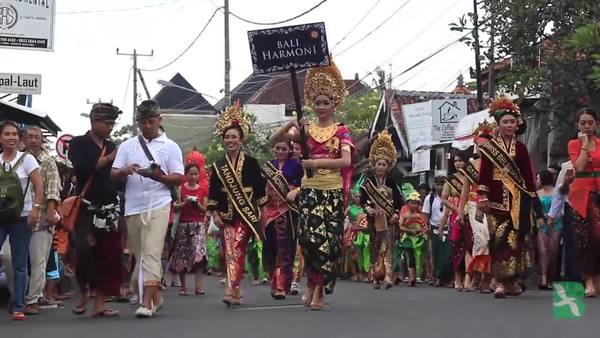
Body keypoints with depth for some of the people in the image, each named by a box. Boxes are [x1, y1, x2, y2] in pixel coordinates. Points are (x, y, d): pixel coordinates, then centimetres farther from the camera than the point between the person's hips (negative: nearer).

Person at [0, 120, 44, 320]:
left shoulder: (26, 159, -1)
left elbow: (39, 186, -6)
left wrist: (36, 209, -17)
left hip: (20, 218, -2)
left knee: (19, 265, 3)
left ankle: (18, 307, 7)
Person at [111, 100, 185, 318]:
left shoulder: (170, 147, 5)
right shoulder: (127, 146, 12)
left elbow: (179, 179, 2)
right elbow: (113, 175, 9)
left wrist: (157, 176, -16)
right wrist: (125, 171, -13)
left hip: (157, 206, -4)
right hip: (133, 207, 4)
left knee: (151, 254, -13)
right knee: (140, 255, 9)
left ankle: (147, 303, -17)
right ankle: (155, 296, 22)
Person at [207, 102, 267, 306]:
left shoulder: (251, 163, 2)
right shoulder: (218, 166, 9)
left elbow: (260, 189, 4)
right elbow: (212, 193, 11)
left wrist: (257, 211, -1)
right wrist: (214, 214, 3)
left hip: (246, 214, -3)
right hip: (226, 214, 3)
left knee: (236, 249, -17)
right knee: (230, 251, -1)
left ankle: (231, 290, -24)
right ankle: (237, 292, 6)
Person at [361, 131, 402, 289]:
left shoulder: (391, 182, 7)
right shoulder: (369, 181, 4)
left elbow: (399, 201, 9)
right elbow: (363, 199, 3)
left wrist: (396, 214, -5)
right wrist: (367, 208, -15)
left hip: (389, 219, 0)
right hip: (375, 219, 0)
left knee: (387, 245, -11)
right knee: (376, 247, 3)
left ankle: (387, 276, -20)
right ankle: (377, 276, 9)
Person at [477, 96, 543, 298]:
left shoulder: (520, 148, 12)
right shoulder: (489, 147, 4)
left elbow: (528, 175, 12)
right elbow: (484, 173, -1)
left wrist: (534, 201, 8)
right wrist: (482, 196, -11)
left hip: (517, 198, 3)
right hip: (497, 198, -2)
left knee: (516, 238, 0)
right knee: (499, 238, -9)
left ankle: (513, 280, 9)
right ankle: (500, 282, -11)